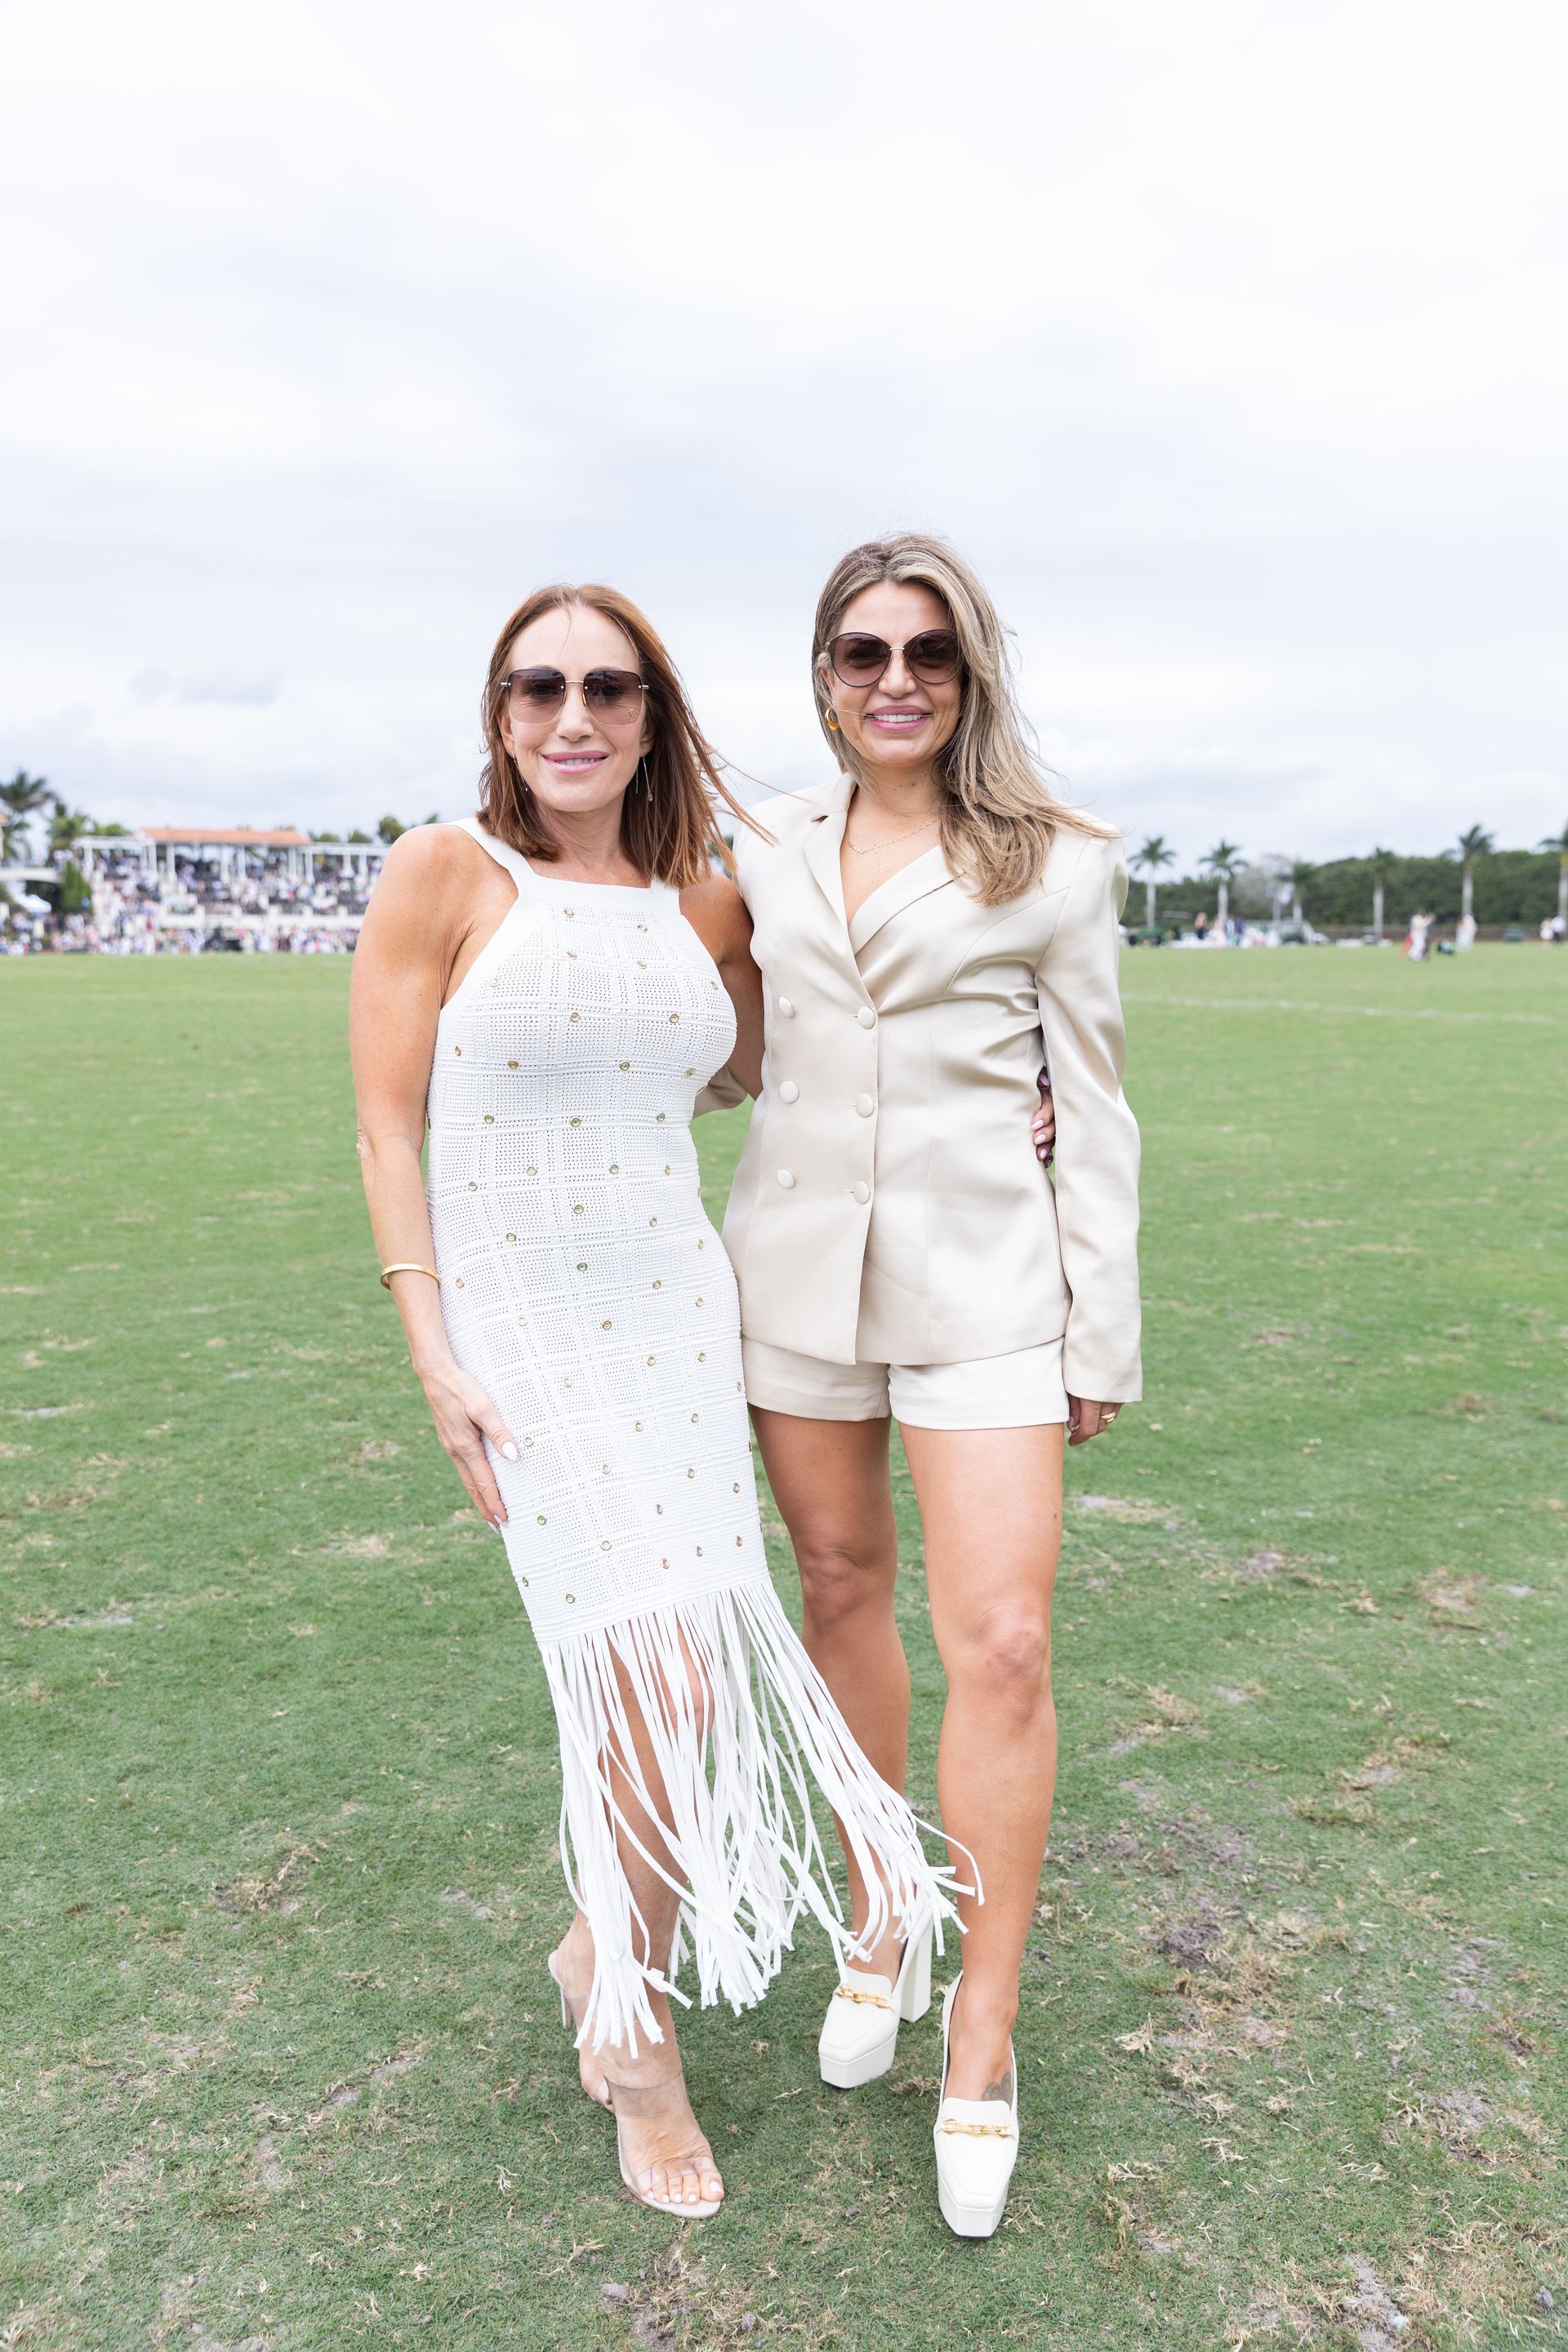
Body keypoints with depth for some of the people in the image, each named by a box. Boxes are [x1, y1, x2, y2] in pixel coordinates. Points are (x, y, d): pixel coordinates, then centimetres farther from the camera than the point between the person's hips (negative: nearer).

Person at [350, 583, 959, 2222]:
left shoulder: (705, 904, 5)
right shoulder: (444, 876, -6)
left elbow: (765, 1069, 21)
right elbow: (386, 1130, -5)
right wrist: (434, 1359, -10)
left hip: (678, 1318, 4)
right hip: (521, 1335, -4)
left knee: (675, 1682, 5)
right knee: (651, 1686, -5)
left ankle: (604, 1950, 37)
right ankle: (636, 2038, 22)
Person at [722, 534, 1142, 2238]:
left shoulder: (1055, 864, -1)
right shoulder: (769, 854, 8)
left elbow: (1091, 1111, -1)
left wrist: (1103, 1338, -2)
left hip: (979, 1282, -3)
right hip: (798, 1265, 4)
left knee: (1002, 1647, -7)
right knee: (842, 1593, 14)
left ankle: (981, 2037, 14)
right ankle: (877, 1924, 36)